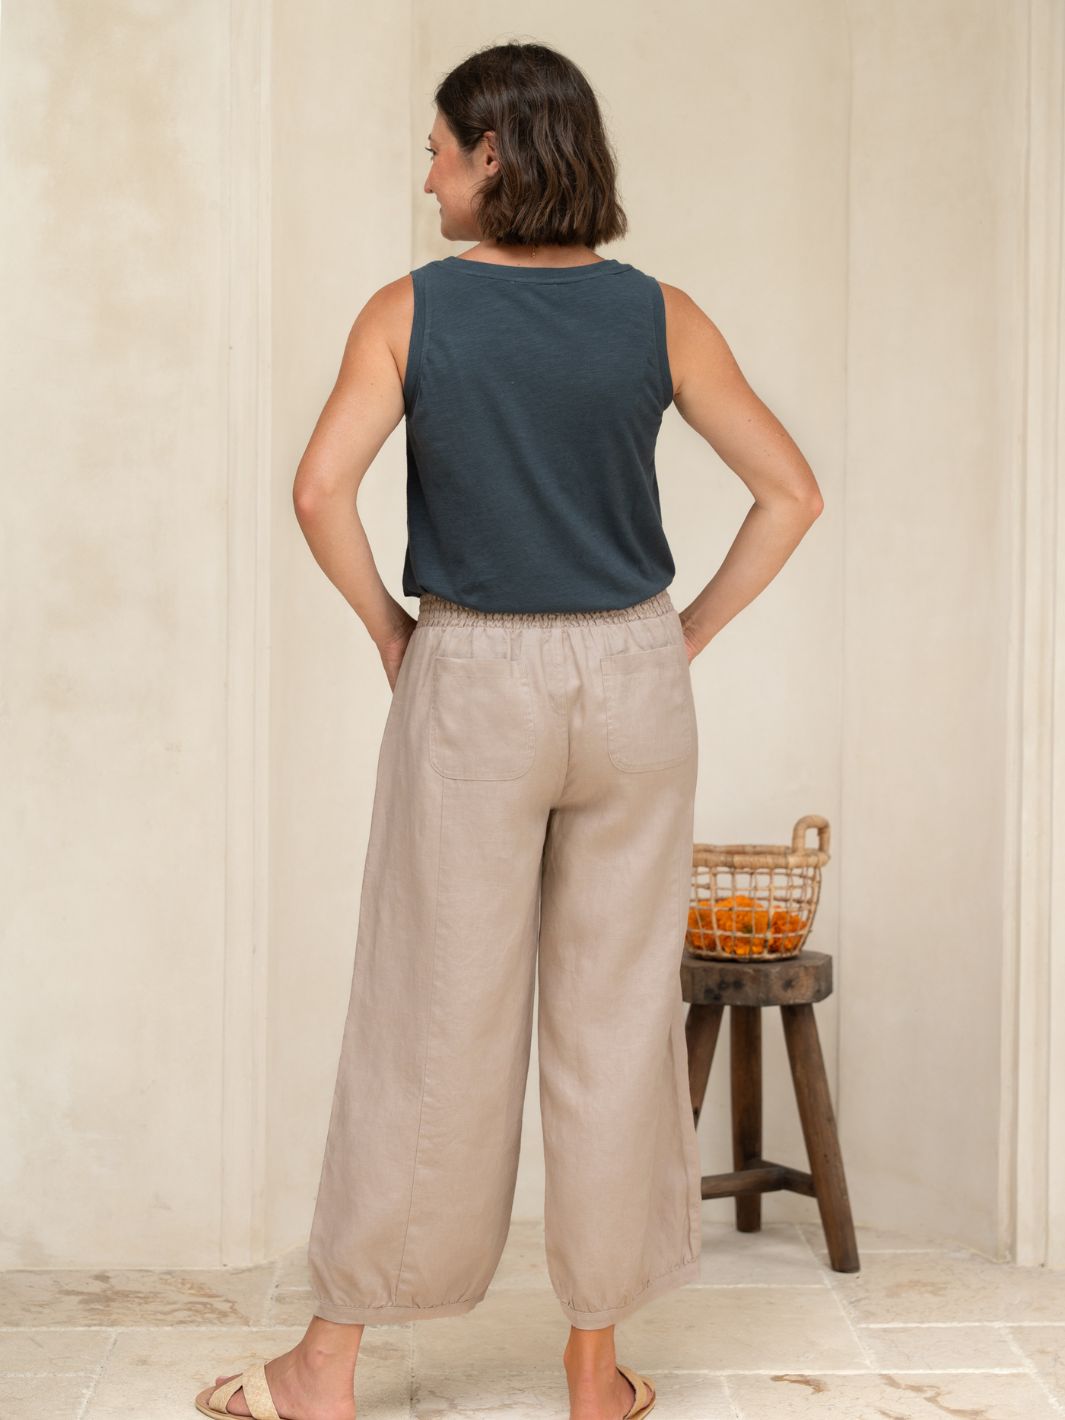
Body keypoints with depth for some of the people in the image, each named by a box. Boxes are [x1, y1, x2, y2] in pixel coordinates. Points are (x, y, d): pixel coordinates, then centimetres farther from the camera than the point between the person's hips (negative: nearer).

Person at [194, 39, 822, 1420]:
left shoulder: (412, 309, -6)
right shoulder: (658, 316, 0)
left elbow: (322, 489, -18)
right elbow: (791, 493, -2)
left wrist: (387, 624, -2)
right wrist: (686, 637, 5)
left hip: (472, 683, -1)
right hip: (630, 684, 2)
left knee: (429, 1023, 6)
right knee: (617, 1020, 9)